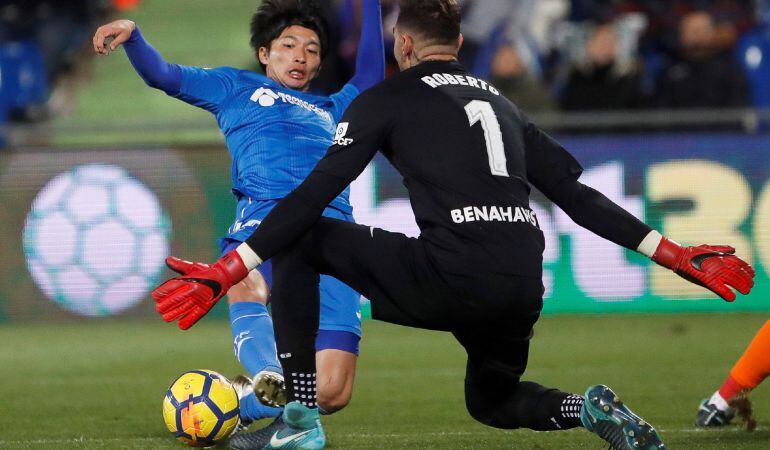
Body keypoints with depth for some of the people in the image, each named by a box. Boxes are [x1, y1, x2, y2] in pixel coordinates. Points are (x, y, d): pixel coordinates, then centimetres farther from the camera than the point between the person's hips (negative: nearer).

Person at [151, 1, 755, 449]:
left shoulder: (387, 100, 9)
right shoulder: (501, 104, 25)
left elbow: (313, 197, 0)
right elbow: (579, 197, 19)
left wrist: (226, 273, 0)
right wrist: (677, 256, 22)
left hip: (448, 282, -6)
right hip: (522, 290, 6)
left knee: (299, 241, 11)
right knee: (493, 401, 34)